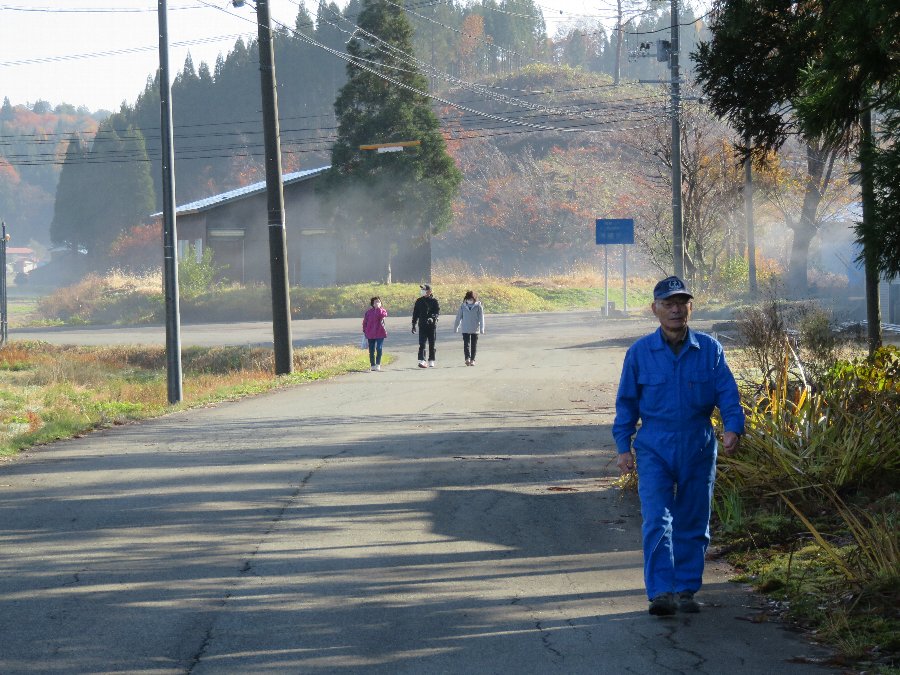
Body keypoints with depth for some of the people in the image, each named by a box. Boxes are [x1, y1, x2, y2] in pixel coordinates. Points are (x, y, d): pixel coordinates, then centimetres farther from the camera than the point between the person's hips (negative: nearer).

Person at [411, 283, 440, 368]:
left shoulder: (434, 301, 1)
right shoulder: (419, 301, 9)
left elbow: (438, 312, -9)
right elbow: (415, 313, 13)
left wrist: (432, 317, -28)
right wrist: (413, 324, 9)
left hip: (432, 325, -1)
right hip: (422, 325, 1)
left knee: (432, 344, 7)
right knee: (422, 343, -11)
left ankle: (431, 361, 16)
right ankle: (421, 360, -19)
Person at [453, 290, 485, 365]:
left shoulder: (478, 306, -3)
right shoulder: (463, 306, 1)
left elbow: (481, 318, -3)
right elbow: (459, 317, 9)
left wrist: (482, 329, -9)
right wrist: (456, 327, 13)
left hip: (475, 330, -1)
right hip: (465, 330, 1)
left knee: (474, 345, 6)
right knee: (466, 344, -10)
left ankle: (472, 360, 15)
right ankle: (467, 358, -19)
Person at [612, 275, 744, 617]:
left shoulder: (709, 350, 1)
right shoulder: (640, 352, 1)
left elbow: (728, 394, 1)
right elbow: (626, 401, 7)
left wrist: (733, 428, -17)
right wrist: (623, 447, 4)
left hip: (698, 448, 1)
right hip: (654, 447, -1)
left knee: (693, 523, 7)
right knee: (657, 521, -13)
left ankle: (686, 590, 18)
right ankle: (661, 593, -17)